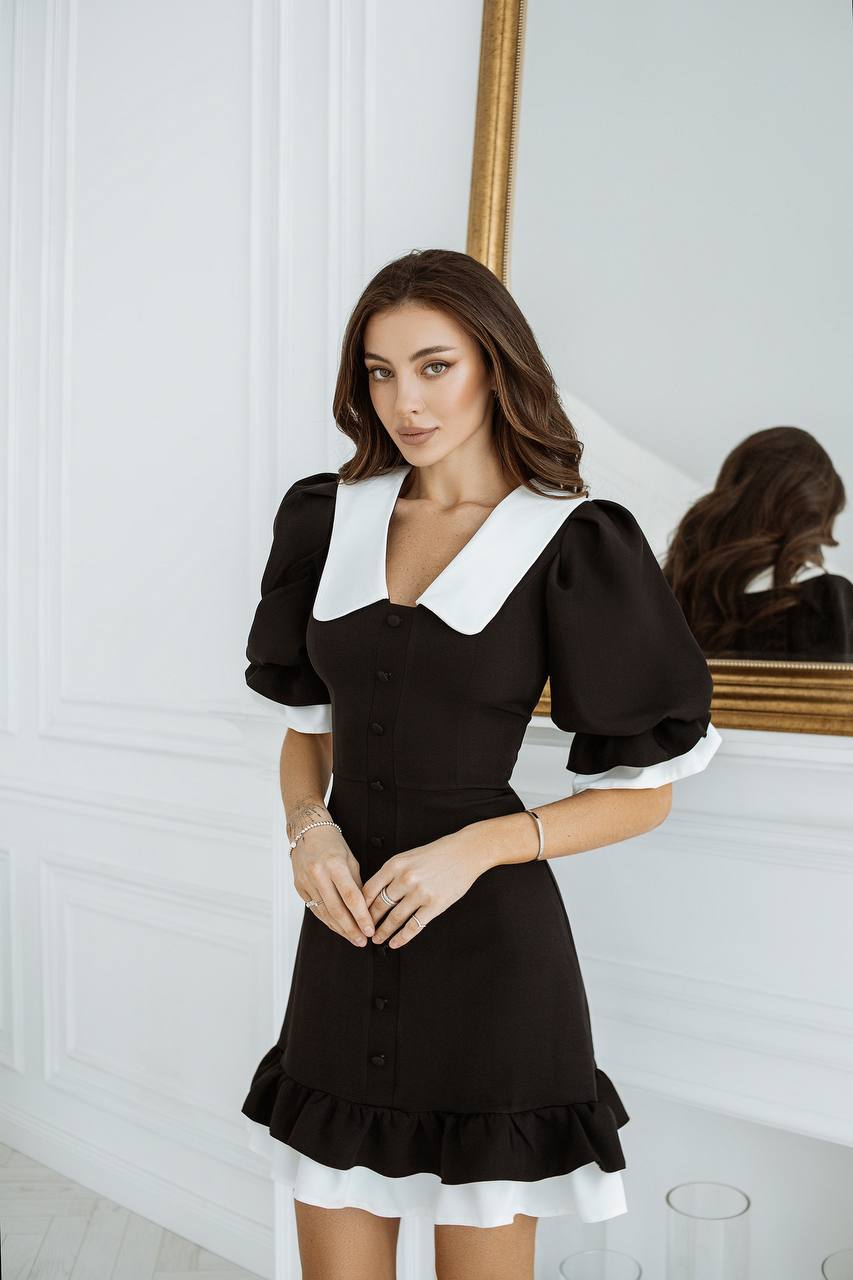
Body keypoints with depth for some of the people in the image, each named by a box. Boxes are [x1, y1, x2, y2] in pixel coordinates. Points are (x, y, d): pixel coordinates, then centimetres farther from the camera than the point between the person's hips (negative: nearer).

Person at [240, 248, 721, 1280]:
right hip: (346, 941, 4)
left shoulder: (572, 545, -6)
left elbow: (643, 791, -3)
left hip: (489, 948, -4)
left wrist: (476, 847, -16)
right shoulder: (327, 518, 7)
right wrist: (309, 827, -7)